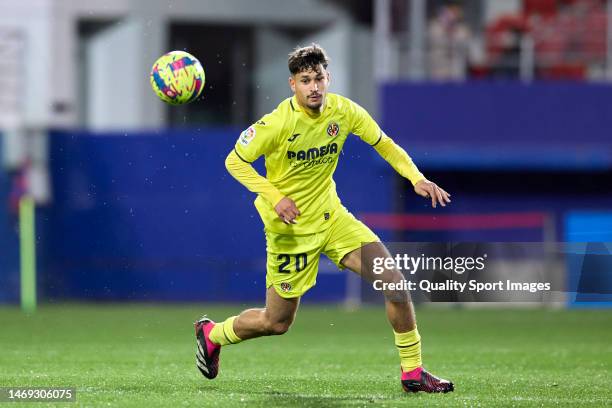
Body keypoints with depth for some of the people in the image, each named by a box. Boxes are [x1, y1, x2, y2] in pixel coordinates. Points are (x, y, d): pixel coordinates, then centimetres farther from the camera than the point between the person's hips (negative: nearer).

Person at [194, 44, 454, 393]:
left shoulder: (343, 111, -8)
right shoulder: (277, 124, -21)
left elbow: (384, 144, 6)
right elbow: (234, 162, -13)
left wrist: (417, 178, -9)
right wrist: (275, 197, -24)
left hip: (332, 216, 4)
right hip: (290, 228, -4)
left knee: (394, 280, -11)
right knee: (277, 323, 4)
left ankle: (413, 371, 1)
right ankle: (211, 334, 34)